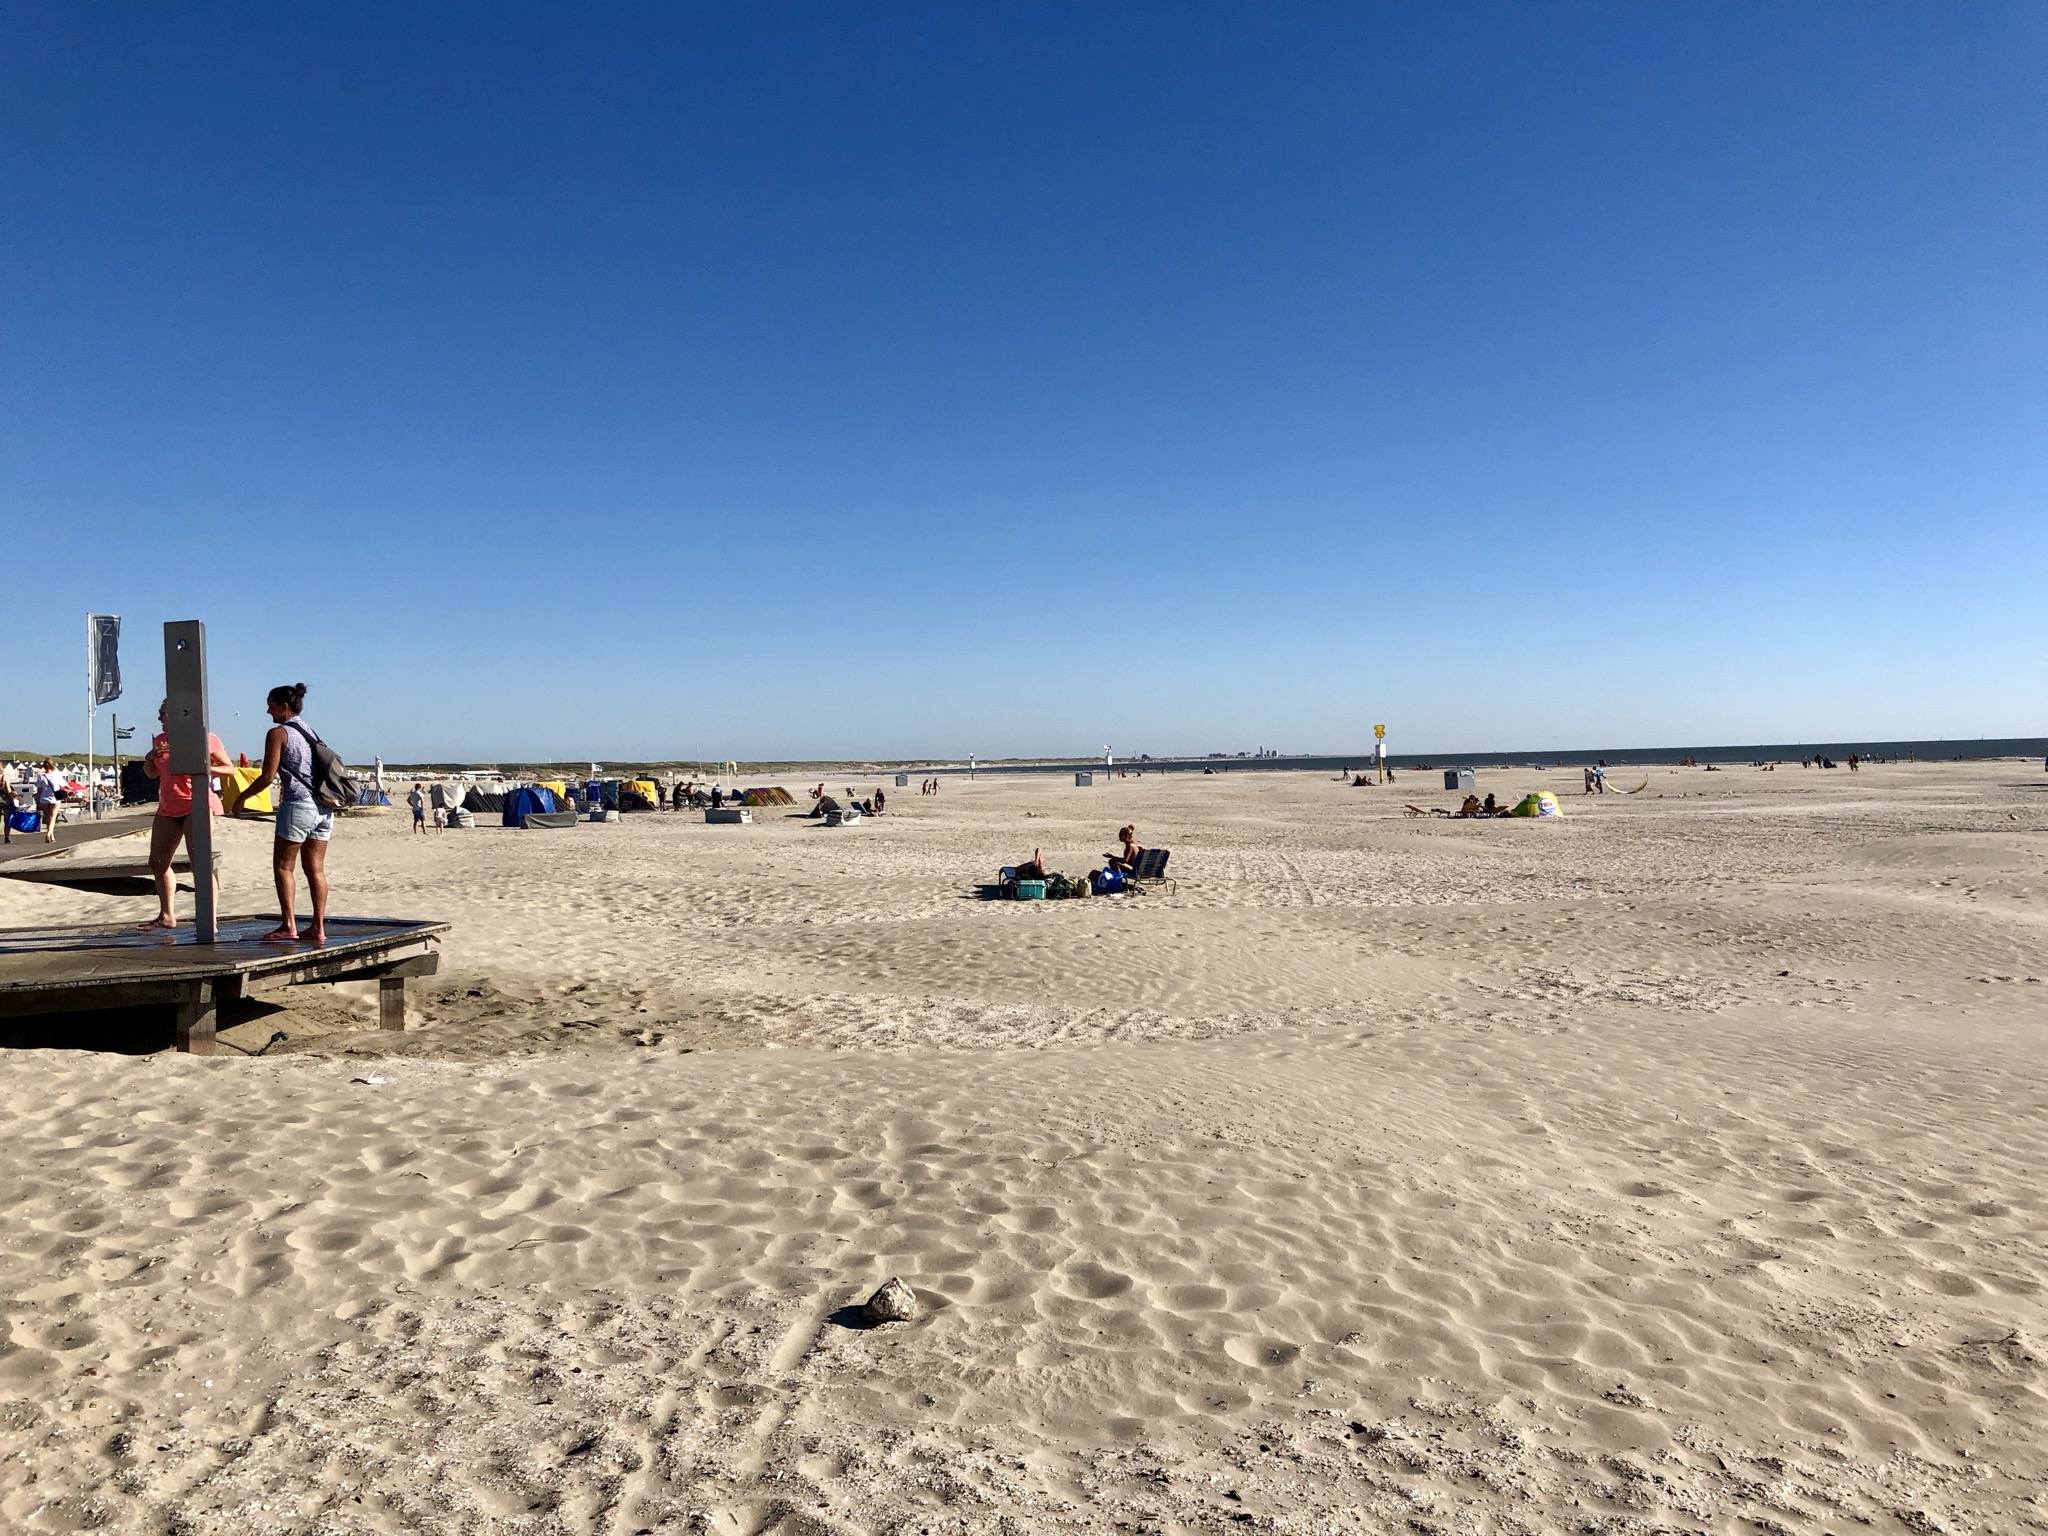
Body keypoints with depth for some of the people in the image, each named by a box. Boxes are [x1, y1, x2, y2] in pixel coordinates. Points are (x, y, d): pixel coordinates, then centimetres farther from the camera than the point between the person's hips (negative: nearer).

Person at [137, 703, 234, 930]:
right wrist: (149, 759, 1)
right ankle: (166, 915, 31)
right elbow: (152, 773, 22)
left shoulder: (207, 739, -5)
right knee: (157, 863, 15)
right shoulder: (161, 740, 11)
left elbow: (230, 769, -1)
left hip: (197, 805, -8)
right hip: (168, 808, 8)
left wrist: (207, 768, -19)